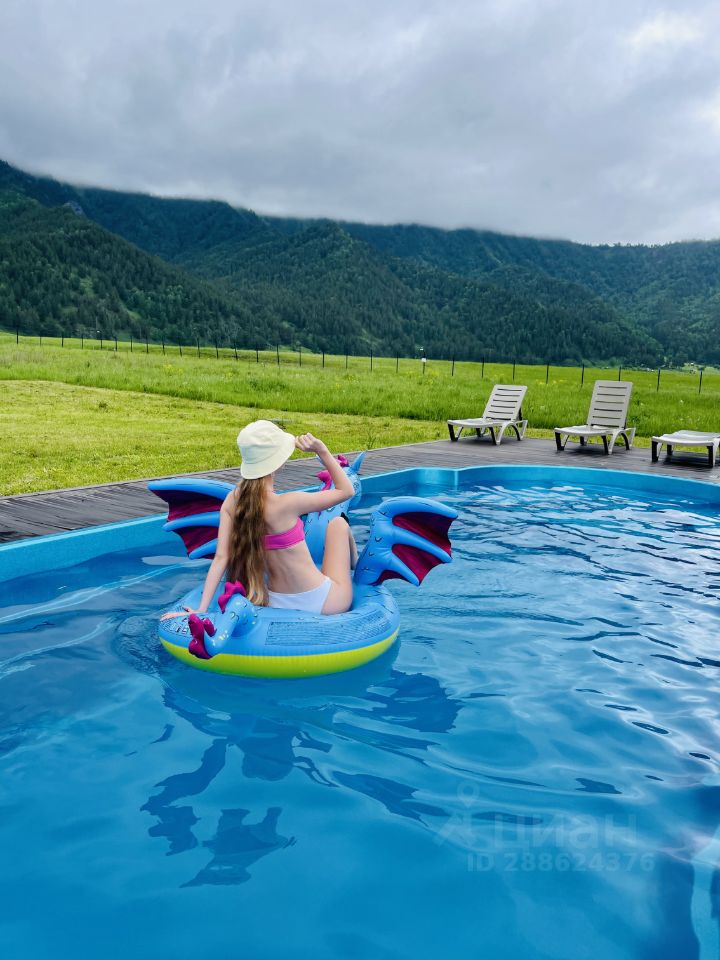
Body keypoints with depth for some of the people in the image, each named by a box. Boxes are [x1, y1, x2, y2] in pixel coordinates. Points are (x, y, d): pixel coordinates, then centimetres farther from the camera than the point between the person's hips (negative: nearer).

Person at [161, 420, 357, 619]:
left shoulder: (232, 501, -10)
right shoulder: (286, 504, -28)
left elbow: (220, 558, -13)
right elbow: (346, 490, -14)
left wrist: (201, 610, -11)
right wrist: (321, 450, -18)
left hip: (276, 602, 6)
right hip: (322, 604, -6)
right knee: (338, 523, 16)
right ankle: (354, 563, 46)